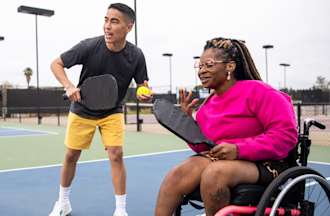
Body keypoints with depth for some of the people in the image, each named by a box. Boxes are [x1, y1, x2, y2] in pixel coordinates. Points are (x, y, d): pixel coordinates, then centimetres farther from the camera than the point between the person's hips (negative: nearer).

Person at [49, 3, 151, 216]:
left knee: (116, 155, -13)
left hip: (112, 112, 0)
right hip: (82, 110, 0)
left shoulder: (136, 55, -19)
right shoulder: (89, 46, -23)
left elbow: (142, 85, -8)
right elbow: (56, 64, -12)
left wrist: (145, 94, -32)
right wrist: (69, 86, -30)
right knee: (71, 156, 9)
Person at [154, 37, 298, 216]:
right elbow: (203, 148, 17)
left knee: (214, 173, -34)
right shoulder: (208, 104, 13)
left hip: (260, 164, -5)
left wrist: (238, 149, -22)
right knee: (177, 174, -22)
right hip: (217, 159, 6)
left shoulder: (256, 91, -8)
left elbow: (286, 133, -16)